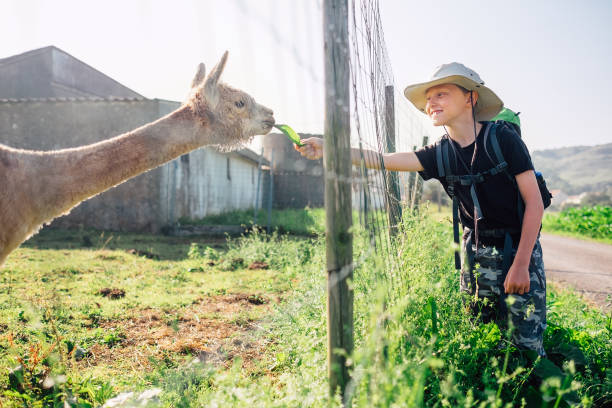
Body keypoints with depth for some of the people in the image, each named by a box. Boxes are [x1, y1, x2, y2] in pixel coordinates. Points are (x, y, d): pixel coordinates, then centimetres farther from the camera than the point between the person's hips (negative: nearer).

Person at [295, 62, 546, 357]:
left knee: (526, 344, -4)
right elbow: (383, 160, -10)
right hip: (477, 247, 4)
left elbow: (534, 203, -13)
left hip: (519, 246, -4)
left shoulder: (502, 138, -14)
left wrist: (521, 264, -17)